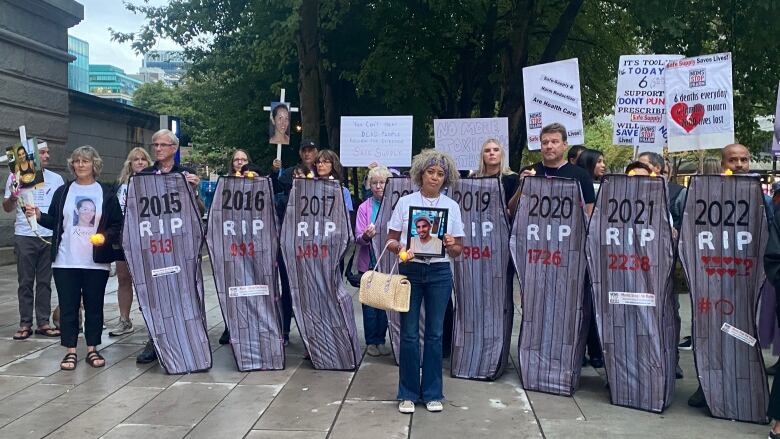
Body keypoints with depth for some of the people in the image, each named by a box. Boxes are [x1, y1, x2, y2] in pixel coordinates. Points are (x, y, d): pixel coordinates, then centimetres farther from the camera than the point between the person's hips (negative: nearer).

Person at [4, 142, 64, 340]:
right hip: (24, 236, -1)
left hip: (49, 237, 1)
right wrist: (12, 197, -16)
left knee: (44, 282, 5)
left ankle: (43, 323, 10)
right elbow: (7, 208, 6)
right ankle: (25, 324, 8)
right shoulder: (16, 177, 4)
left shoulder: (56, 179, 8)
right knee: (25, 282, 3)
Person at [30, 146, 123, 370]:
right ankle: (71, 351, 12)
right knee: (68, 306, 3)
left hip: (97, 262, -1)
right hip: (65, 261, 1)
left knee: (94, 306, 6)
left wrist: (106, 236, -15)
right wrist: (39, 216, -8)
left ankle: (92, 349, 17)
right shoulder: (63, 192, 8)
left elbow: (117, 225, 2)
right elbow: (54, 221, 10)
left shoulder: (106, 193, 3)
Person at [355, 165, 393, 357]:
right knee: (370, 303, 3)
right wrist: (366, 236, -24)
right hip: (369, 262, 0)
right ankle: (371, 342, 14)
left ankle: (381, 340, 19)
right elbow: (358, 238, -3)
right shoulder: (364, 207, 3)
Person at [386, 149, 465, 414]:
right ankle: (408, 393, 14)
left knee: (435, 333, 6)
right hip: (410, 270, -1)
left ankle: (432, 393, 19)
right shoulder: (405, 202, 3)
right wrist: (399, 248, -17)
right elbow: (390, 240, 4)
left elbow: (458, 251, 7)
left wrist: (451, 245, -16)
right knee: (409, 333, 2)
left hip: (439, 273, 1)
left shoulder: (452, 206, 6)